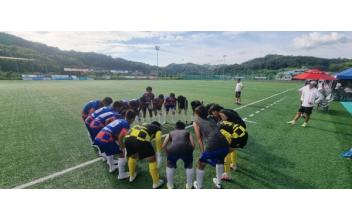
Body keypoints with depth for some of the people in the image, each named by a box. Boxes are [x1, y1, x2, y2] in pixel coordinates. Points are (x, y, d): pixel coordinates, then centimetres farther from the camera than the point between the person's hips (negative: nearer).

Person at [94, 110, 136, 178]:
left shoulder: (118, 120, 21)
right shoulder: (126, 124, -1)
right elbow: (120, 137, -14)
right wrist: (122, 148, -1)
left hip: (98, 138, 9)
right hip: (105, 140, -8)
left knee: (109, 151, 34)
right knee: (122, 154, 6)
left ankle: (112, 167, 49)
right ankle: (121, 174, 13)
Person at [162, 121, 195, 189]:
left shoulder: (171, 133, 31)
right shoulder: (187, 132, 31)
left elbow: (163, 146, 21)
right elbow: (193, 145, 18)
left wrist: (168, 153, 37)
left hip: (173, 149, 0)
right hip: (186, 149, 0)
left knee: (170, 166, 32)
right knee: (189, 166, 32)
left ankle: (170, 186, 40)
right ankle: (189, 186, 38)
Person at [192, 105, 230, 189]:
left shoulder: (196, 122, 15)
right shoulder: (211, 120, 29)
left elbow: (199, 139, 9)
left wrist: (203, 152, 14)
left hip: (212, 146, -5)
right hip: (225, 145, 6)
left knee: (201, 164, 22)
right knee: (220, 160, 37)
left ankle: (198, 187, 36)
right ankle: (218, 183, 50)